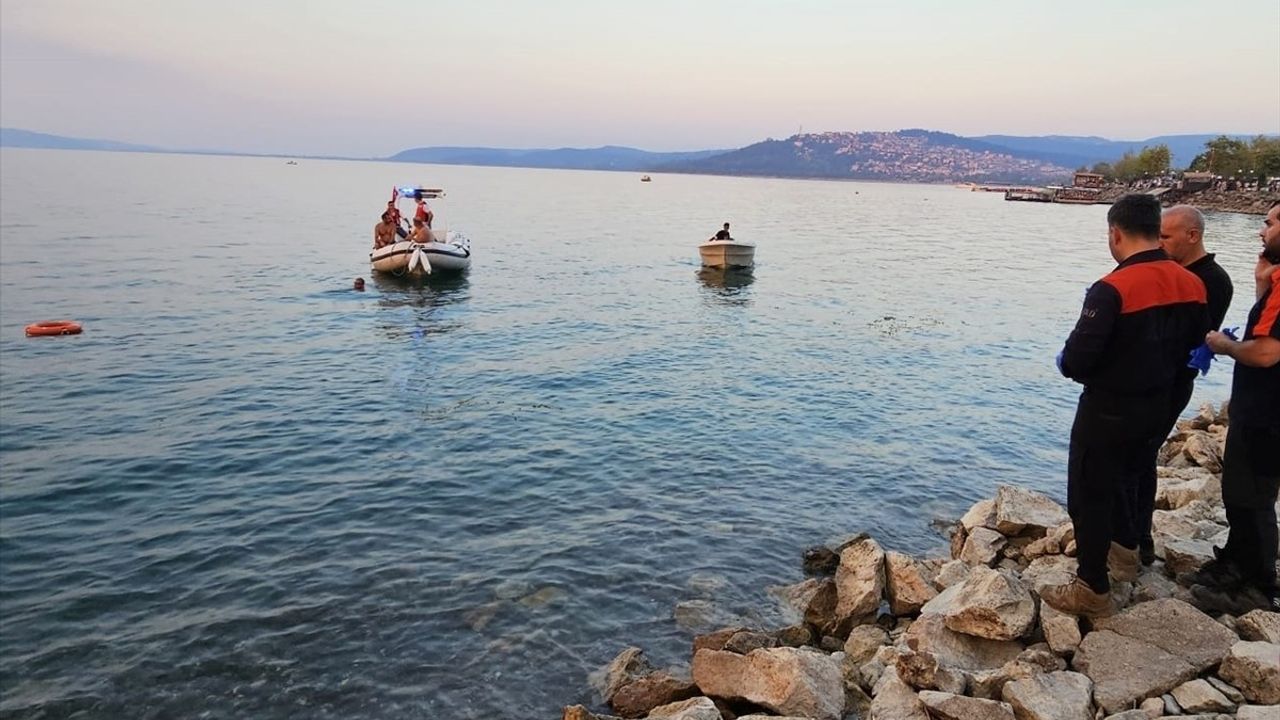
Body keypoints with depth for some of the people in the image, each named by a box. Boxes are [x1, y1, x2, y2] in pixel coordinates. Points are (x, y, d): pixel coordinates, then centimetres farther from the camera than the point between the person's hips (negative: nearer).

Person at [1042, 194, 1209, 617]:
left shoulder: (1112, 289, -25)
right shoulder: (1192, 284, -2)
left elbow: (1077, 360, -27)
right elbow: (1194, 348, 8)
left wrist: (1065, 363, -4)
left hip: (1108, 409, -8)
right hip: (1157, 406, 8)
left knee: (1089, 495, 5)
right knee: (1126, 476, 29)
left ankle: (1093, 590, 14)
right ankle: (1124, 550, 48)